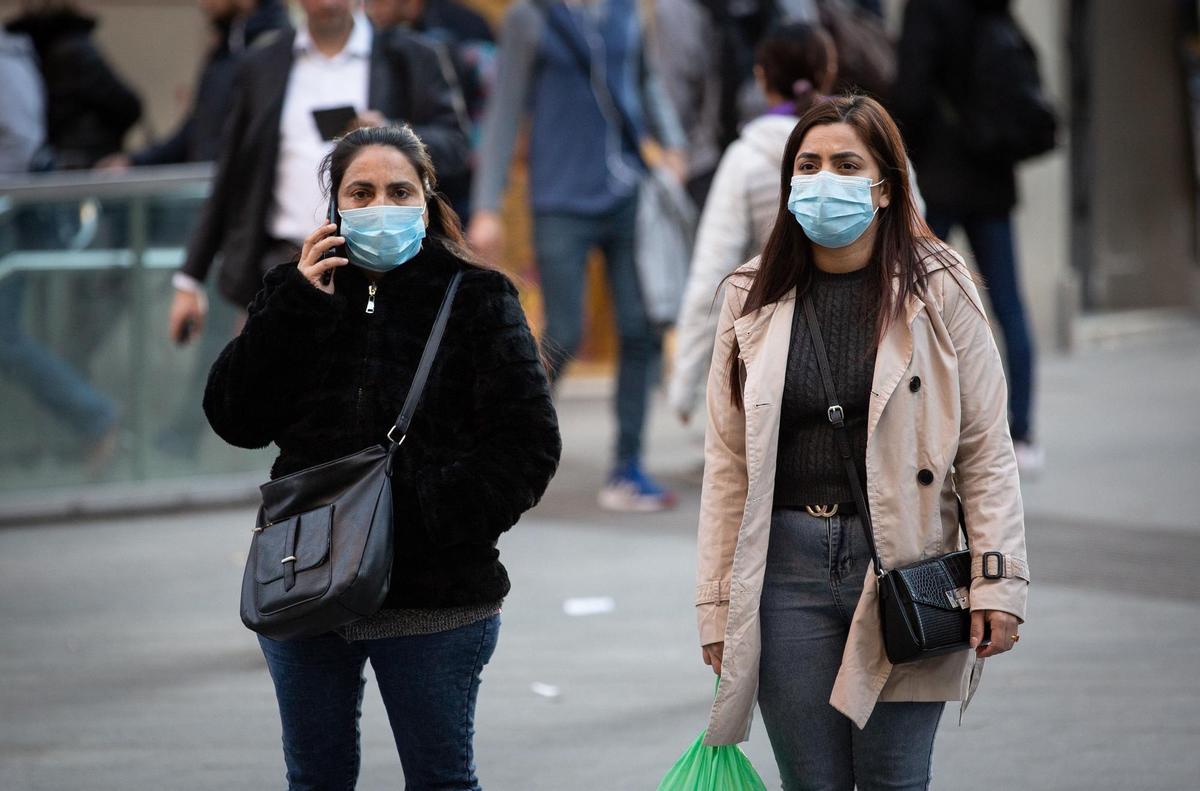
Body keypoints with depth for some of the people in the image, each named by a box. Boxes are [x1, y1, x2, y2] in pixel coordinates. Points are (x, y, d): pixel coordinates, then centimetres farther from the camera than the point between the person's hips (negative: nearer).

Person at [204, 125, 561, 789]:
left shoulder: (477, 300, -2)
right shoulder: (294, 294, 7)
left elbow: (528, 442, -8)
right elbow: (235, 419, -4)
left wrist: (438, 517, -18)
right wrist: (297, 306, -12)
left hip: (434, 602, -3)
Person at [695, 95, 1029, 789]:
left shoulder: (939, 290, 1)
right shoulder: (754, 298, 9)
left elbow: (987, 452, 0)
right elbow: (727, 464, 9)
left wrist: (998, 585, -8)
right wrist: (716, 604, 6)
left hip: (905, 567, -2)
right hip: (787, 565, 2)